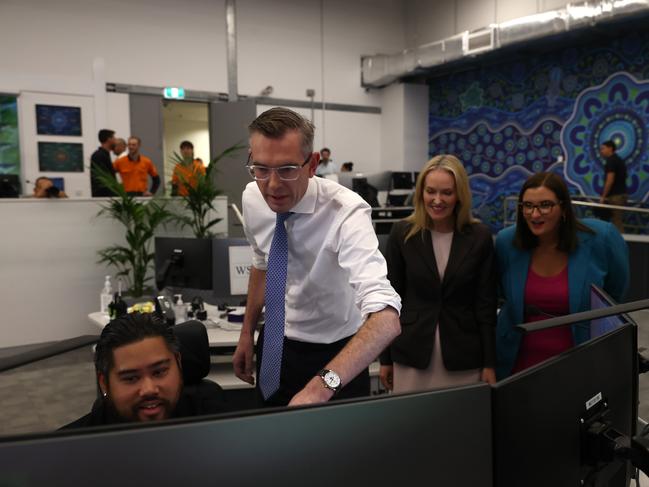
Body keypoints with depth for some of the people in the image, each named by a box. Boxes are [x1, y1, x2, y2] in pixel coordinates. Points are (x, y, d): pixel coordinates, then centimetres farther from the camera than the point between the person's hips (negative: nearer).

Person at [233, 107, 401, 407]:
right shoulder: (252, 199, -12)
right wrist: (247, 333, 10)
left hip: (337, 358, -5)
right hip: (274, 346, 5)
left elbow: (386, 319, -43)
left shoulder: (346, 212, -31)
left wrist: (321, 386, -55)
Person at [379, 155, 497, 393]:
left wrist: (489, 363, -1)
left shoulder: (480, 237, -3)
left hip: (463, 355, 0)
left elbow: (486, 304, 0)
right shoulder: (402, 233, -3)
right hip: (411, 353, 0)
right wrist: (385, 357, 2)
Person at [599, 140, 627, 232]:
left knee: (616, 222, -8)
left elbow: (610, 180, -18)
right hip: (621, 194, 10)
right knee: (617, 221, 12)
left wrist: (603, 196, -14)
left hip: (615, 196, -10)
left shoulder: (611, 161, -12)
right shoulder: (618, 160, 18)